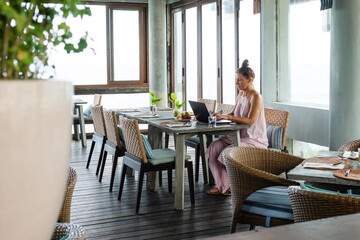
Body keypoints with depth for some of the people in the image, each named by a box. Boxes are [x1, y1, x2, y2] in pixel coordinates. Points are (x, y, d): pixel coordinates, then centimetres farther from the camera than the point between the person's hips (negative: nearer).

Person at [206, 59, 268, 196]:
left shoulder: (256, 97, -13)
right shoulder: (241, 95, 13)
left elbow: (250, 121, -25)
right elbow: (233, 115, 20)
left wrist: (228, 117, -29)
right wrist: (220, 116, 0)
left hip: (254, 140, -8)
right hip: (239, 136, 8)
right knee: (214, 147, -16)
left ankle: (230, 186, -6)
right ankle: (221, 185, -12)